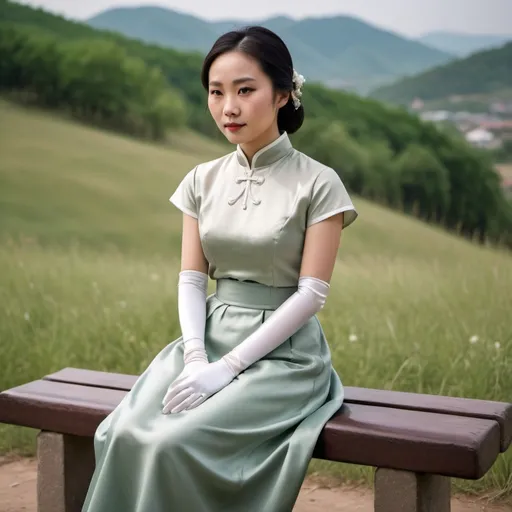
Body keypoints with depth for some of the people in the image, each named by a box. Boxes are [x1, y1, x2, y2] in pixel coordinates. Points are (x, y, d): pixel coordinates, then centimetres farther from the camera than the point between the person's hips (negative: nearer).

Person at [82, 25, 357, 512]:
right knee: (121, 435, -22)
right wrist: (196, 358, -13)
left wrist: (226, 368, -17)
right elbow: (191, 279, 6)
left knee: (176, 444, -27)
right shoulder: (203, 180, 8)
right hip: (210, 338, 5)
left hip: (282, 351, -4)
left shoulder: (317, 184, -7)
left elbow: (311, 294, -11)